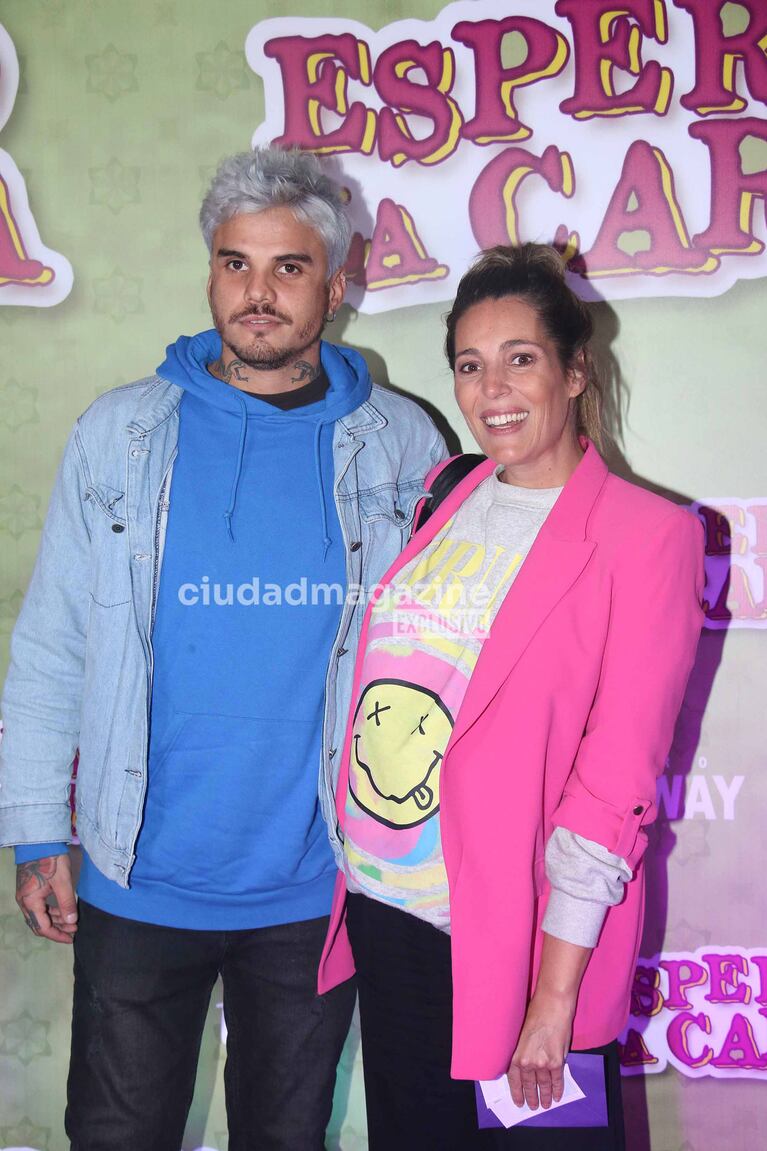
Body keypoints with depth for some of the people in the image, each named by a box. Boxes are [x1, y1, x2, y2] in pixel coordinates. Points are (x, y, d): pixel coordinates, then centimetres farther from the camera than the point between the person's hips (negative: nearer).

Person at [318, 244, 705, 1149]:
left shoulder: (648, 534, -10)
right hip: (383, 908, 6)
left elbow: (618, 773, -14)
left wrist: (557, 988, -16)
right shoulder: (444, 504, 7)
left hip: (522, 935, -5)